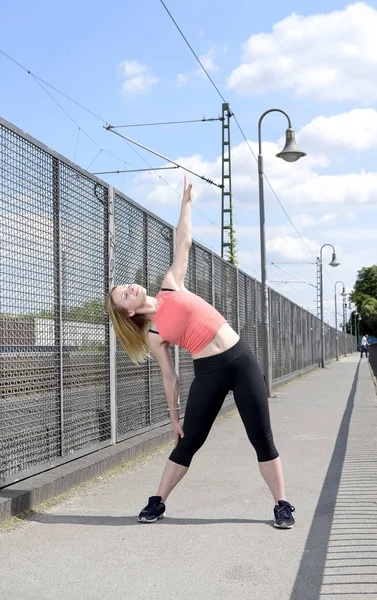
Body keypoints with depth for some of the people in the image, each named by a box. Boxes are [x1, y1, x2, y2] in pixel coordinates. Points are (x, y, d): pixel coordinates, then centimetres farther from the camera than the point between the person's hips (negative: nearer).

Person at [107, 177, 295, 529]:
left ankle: (282, 505, 11)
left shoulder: (171, 287, 6)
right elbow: (169, 377, 6)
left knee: (262, 438, 1)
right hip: (209, 374, -1)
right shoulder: (153, 335, 2)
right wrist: (175, 416, 5)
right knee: (188, 443, 6)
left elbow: (183, 244, 11)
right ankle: (158, 501, 23)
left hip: (241, 360, 1)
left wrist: (186, 202, 11)